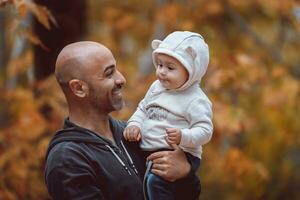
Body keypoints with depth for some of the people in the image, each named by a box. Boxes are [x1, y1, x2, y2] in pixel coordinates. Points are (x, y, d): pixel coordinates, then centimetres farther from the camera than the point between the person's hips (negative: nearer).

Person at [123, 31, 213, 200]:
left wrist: (183, 137, -34)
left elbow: (205, 131, -16)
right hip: (148, 151, 8)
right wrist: (134, 124, 1)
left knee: (155, 180, -31)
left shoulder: (196, 101, -10)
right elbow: (142, 109, 21)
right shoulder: (157, 87, 12)